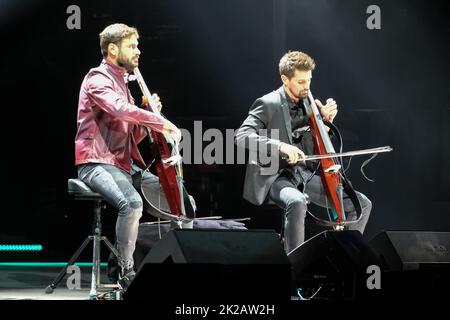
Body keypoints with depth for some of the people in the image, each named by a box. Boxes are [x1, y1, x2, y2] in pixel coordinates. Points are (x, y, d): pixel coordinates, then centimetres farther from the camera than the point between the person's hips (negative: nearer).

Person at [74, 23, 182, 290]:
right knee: (132, 203, -35)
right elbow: (122, 110, -29)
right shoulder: (98, 79, -9)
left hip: (124, 163, 10)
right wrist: (165, 124, -24)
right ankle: (127, 273, -23)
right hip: (97, 163, -10)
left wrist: (150, 117, 3)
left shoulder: (122, 82, 20)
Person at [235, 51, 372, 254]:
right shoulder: (268, 104, -8)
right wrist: (280, 146, -36)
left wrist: (327, 120, 2)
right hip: (276, 177, -7)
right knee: (297, 203, -41)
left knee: (362, 204, -5)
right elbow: (242, 137, -23)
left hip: (306, 176, 7)